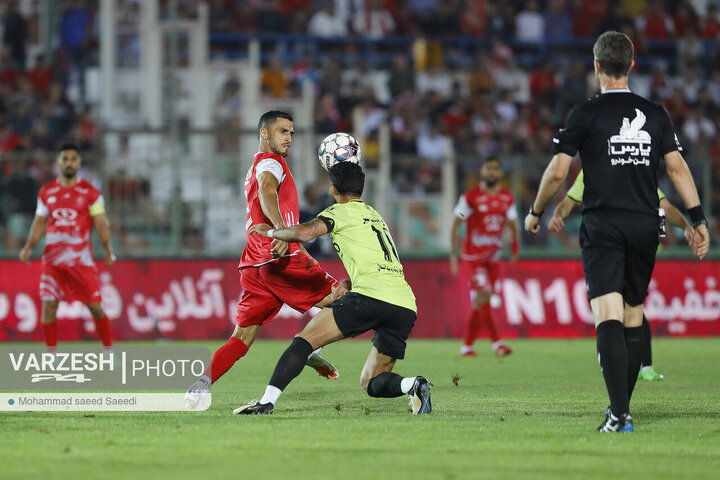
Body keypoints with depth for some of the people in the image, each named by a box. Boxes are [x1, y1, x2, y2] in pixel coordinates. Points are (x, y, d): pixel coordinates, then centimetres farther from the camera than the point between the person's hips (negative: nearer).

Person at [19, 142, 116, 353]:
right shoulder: (46, 192, 9)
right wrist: (28, 247, 2)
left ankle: (108, 350, 11)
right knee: (48, 304, -5)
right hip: (53, 257, 2)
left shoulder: (90, 193, 1)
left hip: (81, 258, -2)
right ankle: (51, 354, 5)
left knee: (94, 306, -3)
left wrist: (108, 249, -12)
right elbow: (40, 222, 14)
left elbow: (100, 223, -2)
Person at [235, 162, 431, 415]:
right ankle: (413, 385, -15)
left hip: (372, 295, -7)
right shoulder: (374, 215, 31)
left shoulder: (341, 211, 7)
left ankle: (267, 401, -16)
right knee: (371, 382, 15)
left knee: (305, 339, -3)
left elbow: (305, 233, -10)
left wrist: (270, 231, 6)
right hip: (406, 304, 7)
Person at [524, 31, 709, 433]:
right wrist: (698, 220, 4)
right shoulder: (655, 114, 8)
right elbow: (677, 166, 3)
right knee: (633, 319, 14)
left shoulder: (586, 114, -3)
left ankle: (619, 414, -25)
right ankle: (622, 407, 20)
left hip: (603, 226, -4)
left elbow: (558, 172, -5)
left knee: (609, 317, -12)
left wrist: (536, 212, 10)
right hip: (645, 226, 4)